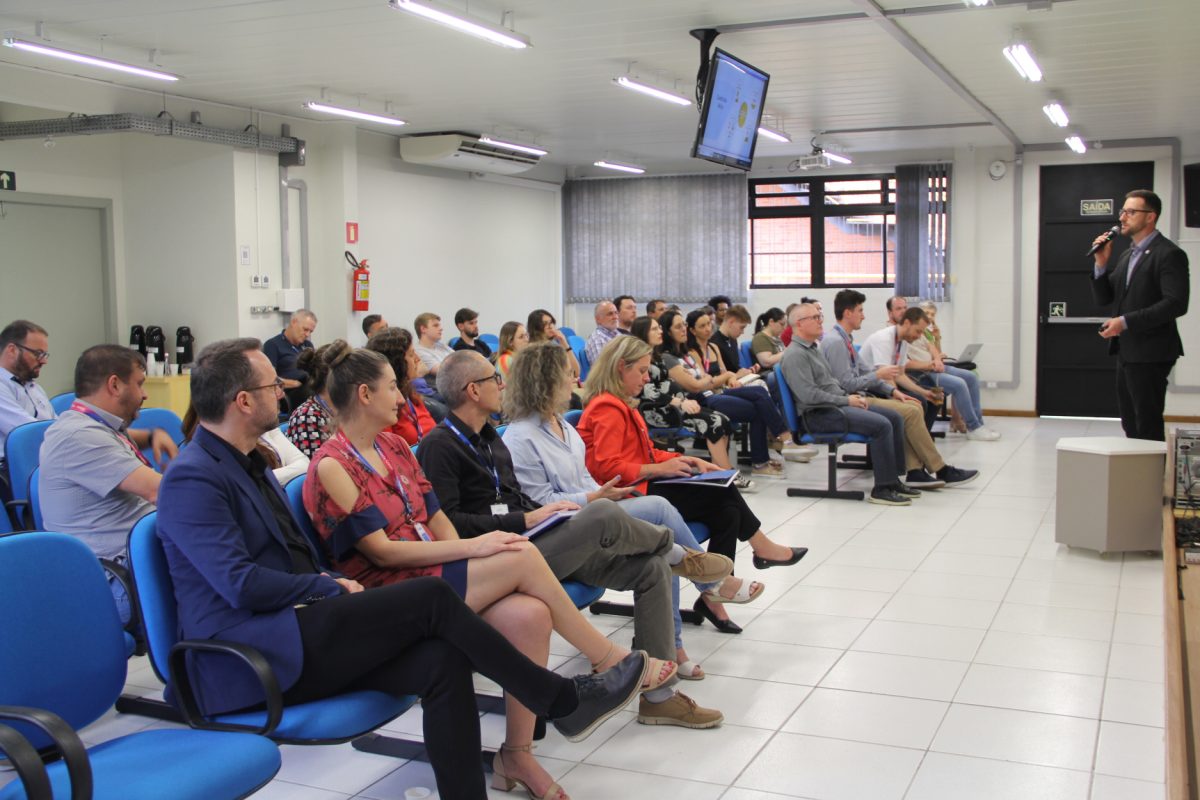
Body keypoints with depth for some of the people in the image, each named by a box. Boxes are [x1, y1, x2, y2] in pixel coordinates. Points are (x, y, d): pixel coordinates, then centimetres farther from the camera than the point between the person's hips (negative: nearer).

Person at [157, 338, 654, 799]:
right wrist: (333, 589, -9)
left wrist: (332, 586, 3)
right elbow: (242, 585, -22)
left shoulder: (246, 462, 17)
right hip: (245, 659, -9)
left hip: (288, 637, 9)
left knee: (442, 660, -15)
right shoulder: (192, 479, -13)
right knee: (430, 598, -19)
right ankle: (563, 702, -5)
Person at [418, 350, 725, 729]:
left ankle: (657, 695, 0)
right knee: (602, 514, -29)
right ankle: (673, 549, 7)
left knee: (652, 569, -5)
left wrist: (547, 513, 7)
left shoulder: (489, 437, 21)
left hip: (534, 542, 9)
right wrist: (524, 520, -17)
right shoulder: (439, 446, -8)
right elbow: (448, 522, -18)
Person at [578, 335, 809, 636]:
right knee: (722, 492, -12)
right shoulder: (607, 409, -13)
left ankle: (714, 594, -7)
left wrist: (683, 460, 8)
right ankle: (762, 548, 10)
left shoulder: (621, 405, 20)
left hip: (643, 488, 10)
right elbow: (607, 467, -22)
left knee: (727, 511, -6)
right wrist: (659, 469, -21)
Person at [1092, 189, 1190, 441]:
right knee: (1131, 426, 14)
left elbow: (1176, 304, -21)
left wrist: (1126, 322, -22)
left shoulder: (1169, 254, -11)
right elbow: (1103, 298, 14)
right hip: (1126, 352, 9)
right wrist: (1102, 264, -1)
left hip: (1150, 354, -9)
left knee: (1148, 425, -4)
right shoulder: (1127, 255, 16)